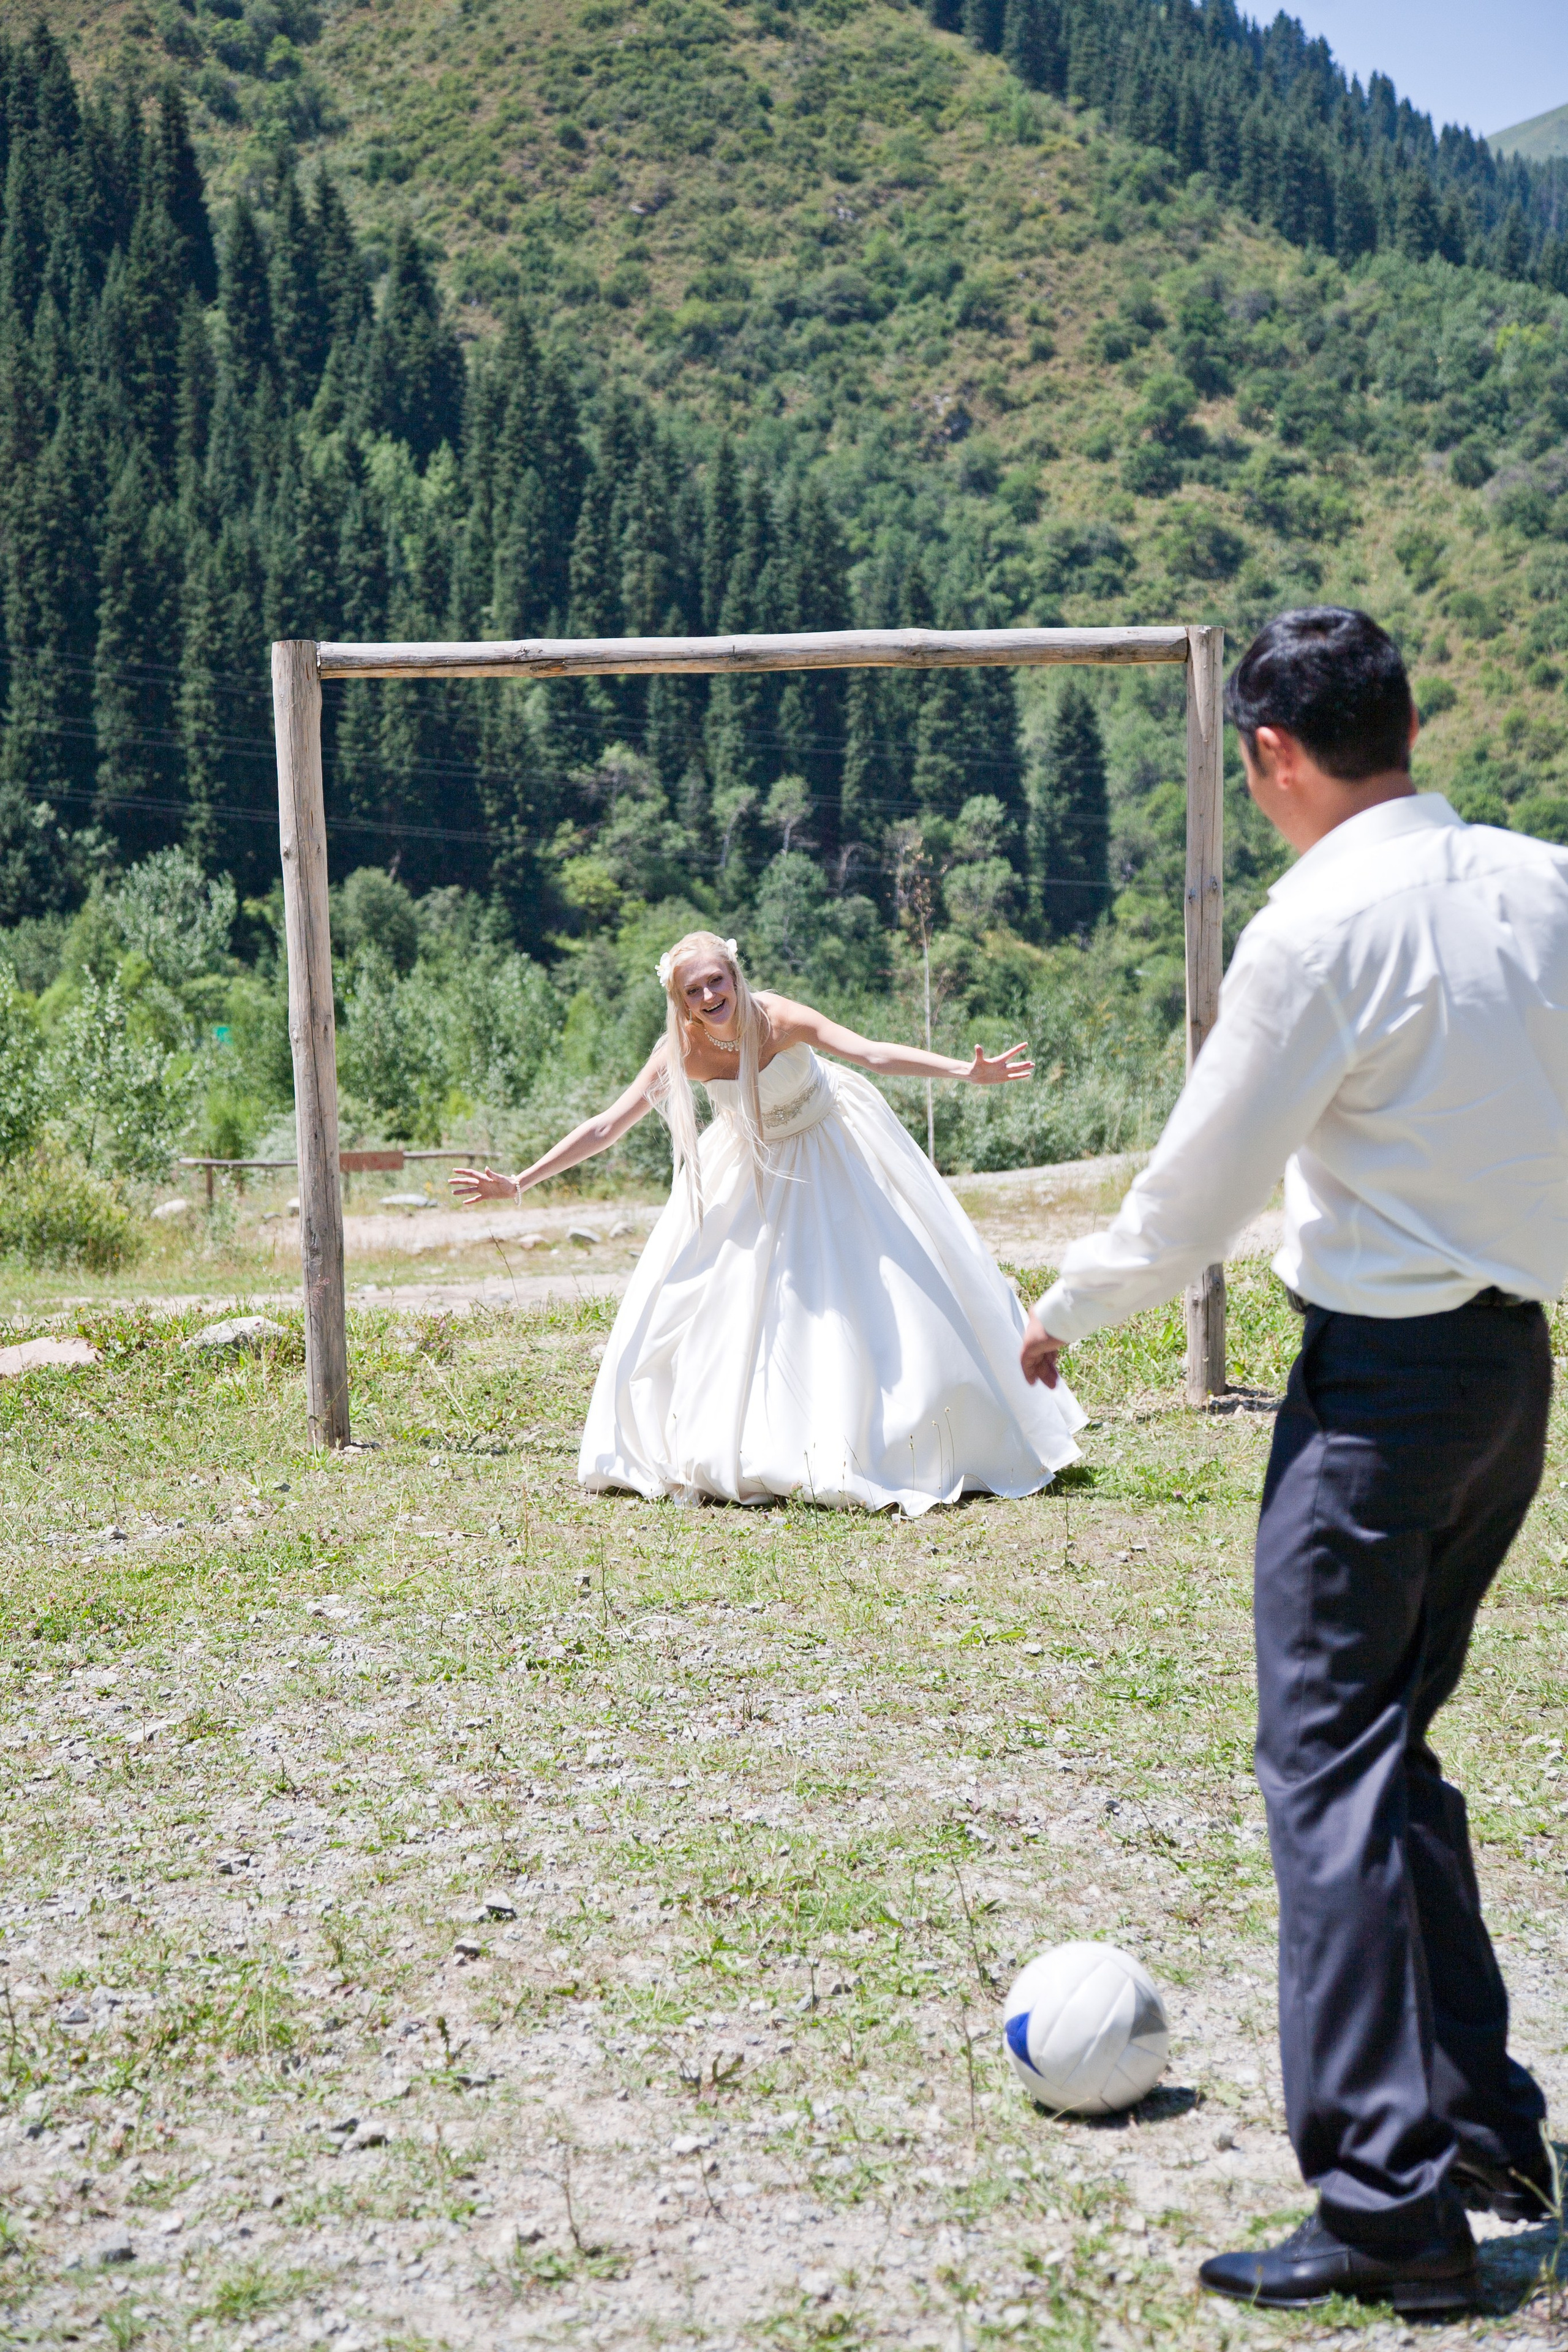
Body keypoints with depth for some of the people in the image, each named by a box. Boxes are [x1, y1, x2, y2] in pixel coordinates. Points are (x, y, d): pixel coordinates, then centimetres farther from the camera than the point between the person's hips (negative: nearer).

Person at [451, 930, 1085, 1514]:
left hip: (830, 1150, -3)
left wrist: (966, 1072, -55)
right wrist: (517, 1184, -19)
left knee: (884, 1289, -5)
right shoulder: (682, 1052, -22)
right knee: (692, 1293, 0)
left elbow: (872, 1053, -42)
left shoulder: (776, 1020, -30)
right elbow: (604, 1128, -17)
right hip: (751, 1166, 3)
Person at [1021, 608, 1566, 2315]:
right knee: (1389, 1738, 20)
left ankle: (1392, 2204, -2)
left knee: (1331, 1760, -2)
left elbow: (1199, 1190, -9)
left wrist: (1066, 1309, 7)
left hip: (1383, 1373, -8)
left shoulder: (1317, 931, -15)